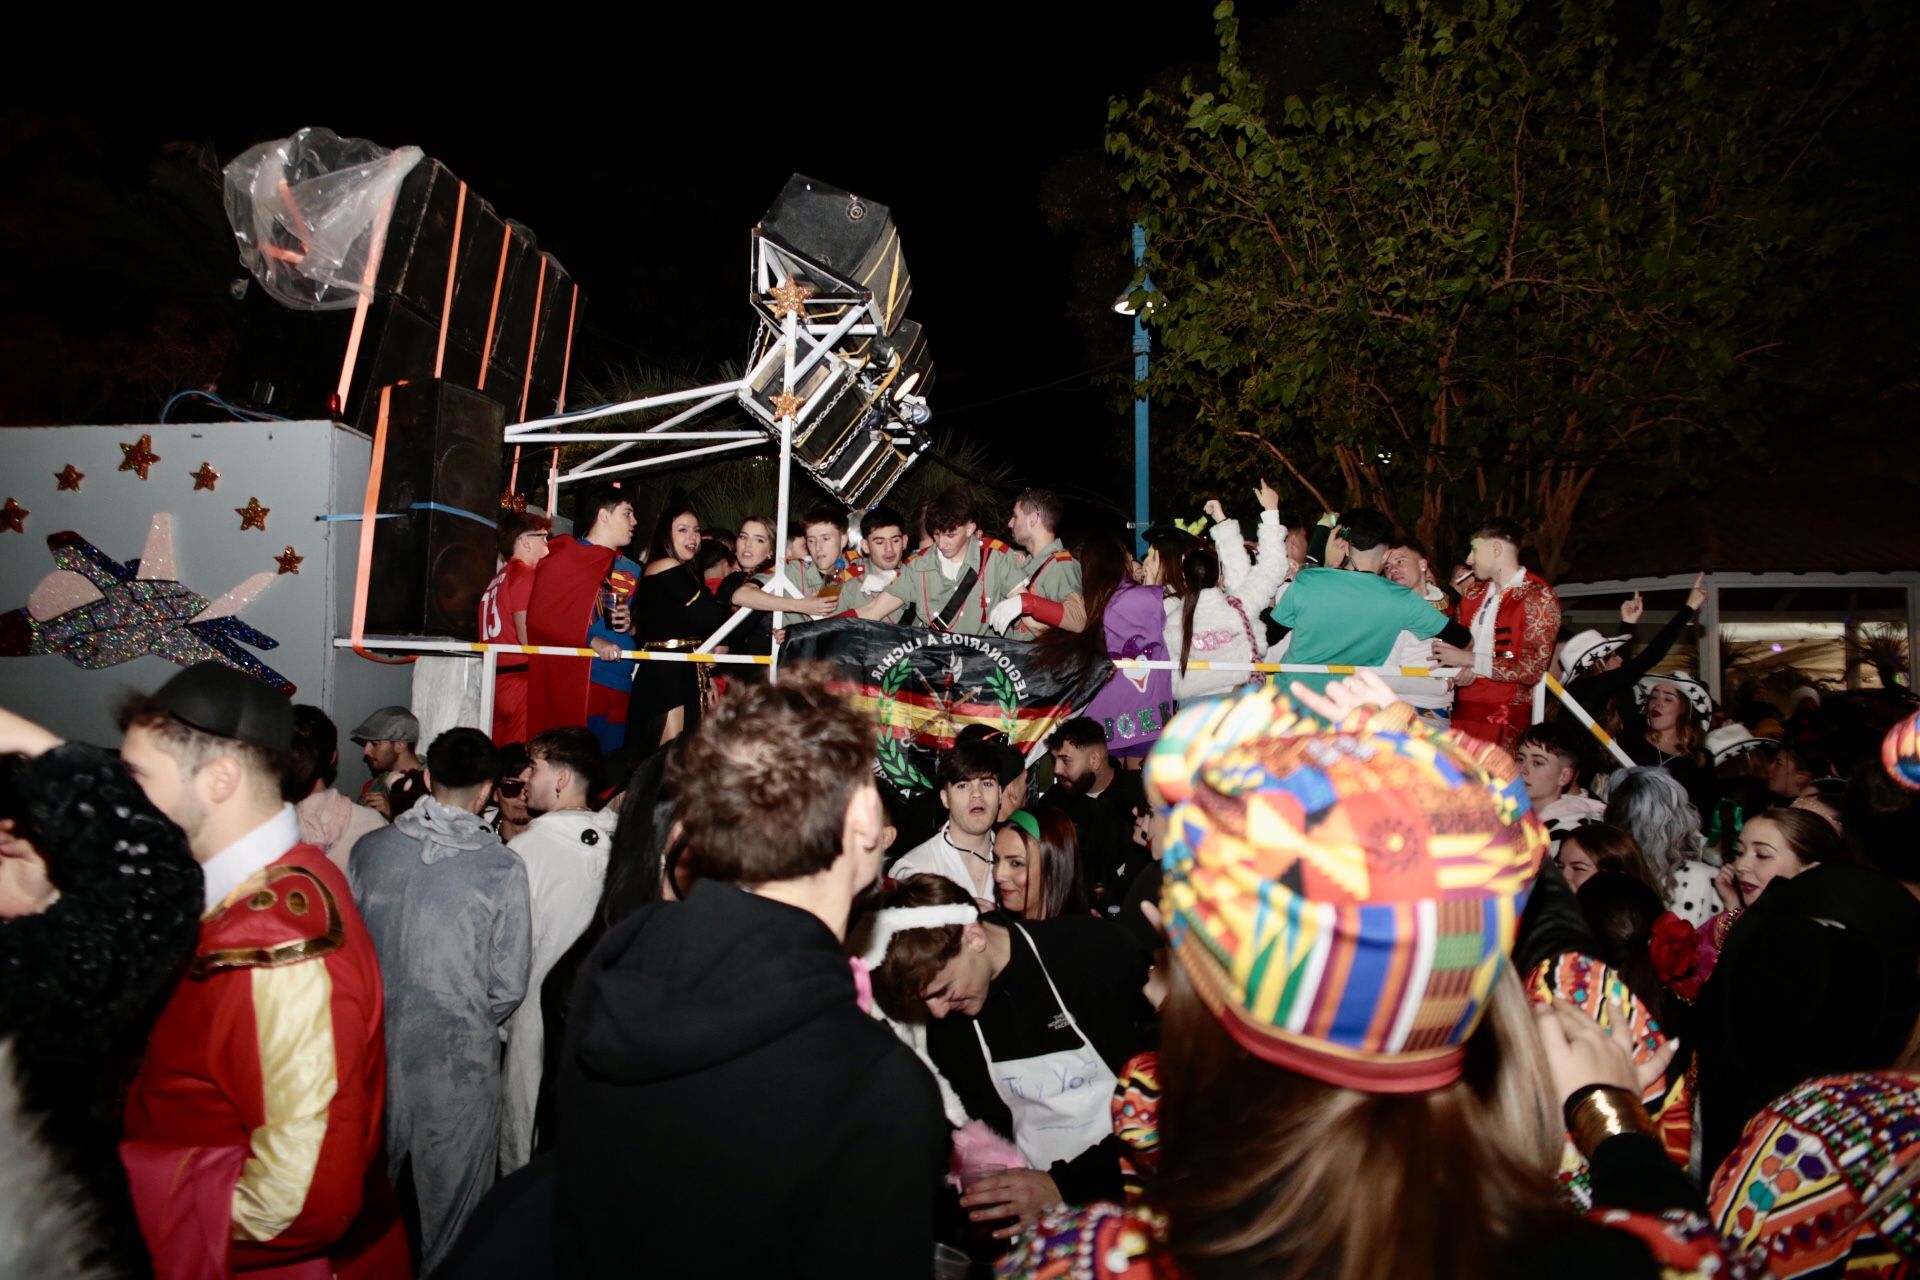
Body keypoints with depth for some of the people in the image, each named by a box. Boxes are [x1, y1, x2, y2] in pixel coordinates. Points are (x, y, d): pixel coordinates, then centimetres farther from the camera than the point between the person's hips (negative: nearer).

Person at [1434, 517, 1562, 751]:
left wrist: (1469, 659, -13)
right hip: (1462, 710, 5)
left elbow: (1532, 669, -13)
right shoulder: (1475, 593, 13)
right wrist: (1459, 669, -2)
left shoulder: (1539, 597, -6)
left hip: (1504, 718, -5)